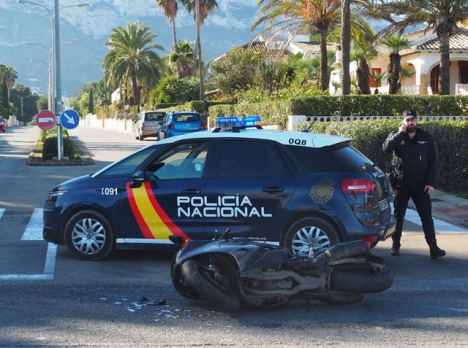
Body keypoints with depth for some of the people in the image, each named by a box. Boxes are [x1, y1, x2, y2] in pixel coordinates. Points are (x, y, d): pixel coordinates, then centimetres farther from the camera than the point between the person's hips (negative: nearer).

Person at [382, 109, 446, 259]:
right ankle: (395, 245, 18)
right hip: (401, 181, 0)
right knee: (398, 215, 8)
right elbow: (386, 148, -21)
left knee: (426, 215, -3)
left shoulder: (426, 138, 2)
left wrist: (431, 182, -6)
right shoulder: (396, 136, 1)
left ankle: (433, 248, -4)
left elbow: (433, 162, 2)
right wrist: (400, 133, -22)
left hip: (420, 182, 0)